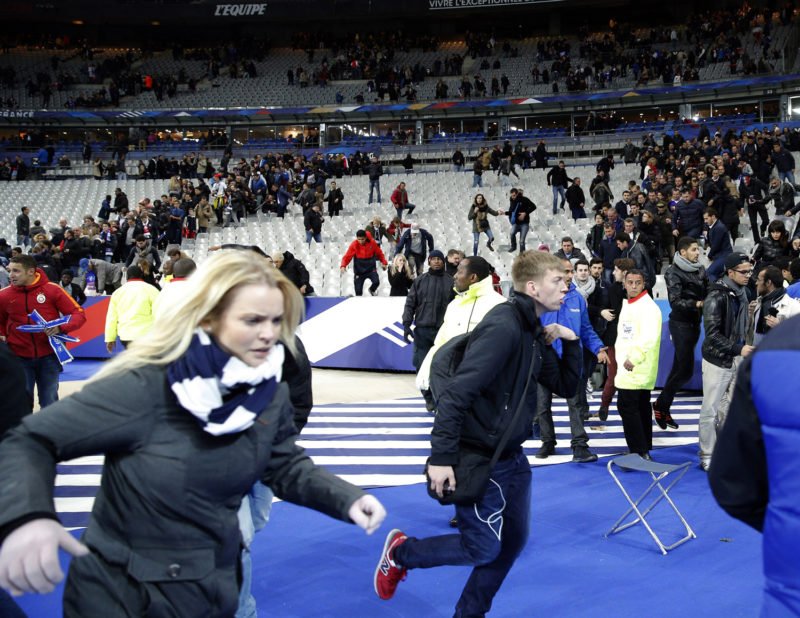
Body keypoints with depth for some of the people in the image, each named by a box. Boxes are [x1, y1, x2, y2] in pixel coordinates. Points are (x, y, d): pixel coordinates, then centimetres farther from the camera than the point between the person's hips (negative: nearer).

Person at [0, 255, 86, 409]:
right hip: (19, 357, 1)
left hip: (48, 357, -1)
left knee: (49, 404, 8)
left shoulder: (52, 289, -7)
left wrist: (61, 328, -21)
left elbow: (79, 314, -5)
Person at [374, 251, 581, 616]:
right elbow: (457, 393, -27)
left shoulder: (534, 333, 7)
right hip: (479, 460, -9)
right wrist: (442, 457, -27)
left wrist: (570, 343, -2)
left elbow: (566, 387, 14)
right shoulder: (502, 328, -23)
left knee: (513, 540, 15)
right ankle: (401, 551, 22)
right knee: (482, 548, 0)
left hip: (513, 458, 9)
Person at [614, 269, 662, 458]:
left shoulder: (648, 307, -14)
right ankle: (645, 451, 24)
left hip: (637, 370, -10)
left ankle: (640, 453, -7)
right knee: (642, 408, 15)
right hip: (627, 367, 10)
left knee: (627, 407, -11)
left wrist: (633, 359, -24)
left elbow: (649, 338, -24)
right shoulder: (627, 305, 16)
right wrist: (622, 356, 19)